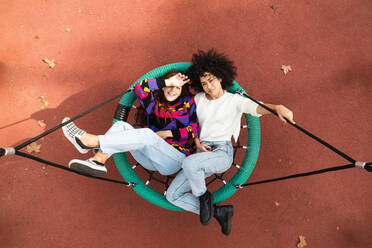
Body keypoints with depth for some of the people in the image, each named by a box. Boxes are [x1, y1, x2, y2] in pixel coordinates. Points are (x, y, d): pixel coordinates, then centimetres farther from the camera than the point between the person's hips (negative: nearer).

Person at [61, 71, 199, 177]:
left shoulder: (187, 103, 3)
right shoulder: (154, 102, 8)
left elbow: (194, 130, -2)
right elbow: (139, 87, -9)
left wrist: (168, 133, -9)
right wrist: (167, 81, -10)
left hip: (175, 159, -3)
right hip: (151, 159, 4)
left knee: (147, 134, -35)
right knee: (121, 125, -15)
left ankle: (91, 141, -36)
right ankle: (98, 162, -36)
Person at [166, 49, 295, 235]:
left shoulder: (235, 100, -2)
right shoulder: (199, 98, 11)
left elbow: (258, 108, -18)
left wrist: (278, 107, -41)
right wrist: (197, 142, -1)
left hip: (222, 153, -5)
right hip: (202, 153, 6)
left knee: (189, 163, -37)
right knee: (172, 195, -5)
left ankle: (204, 197, -7)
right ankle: (219, 213, 0)